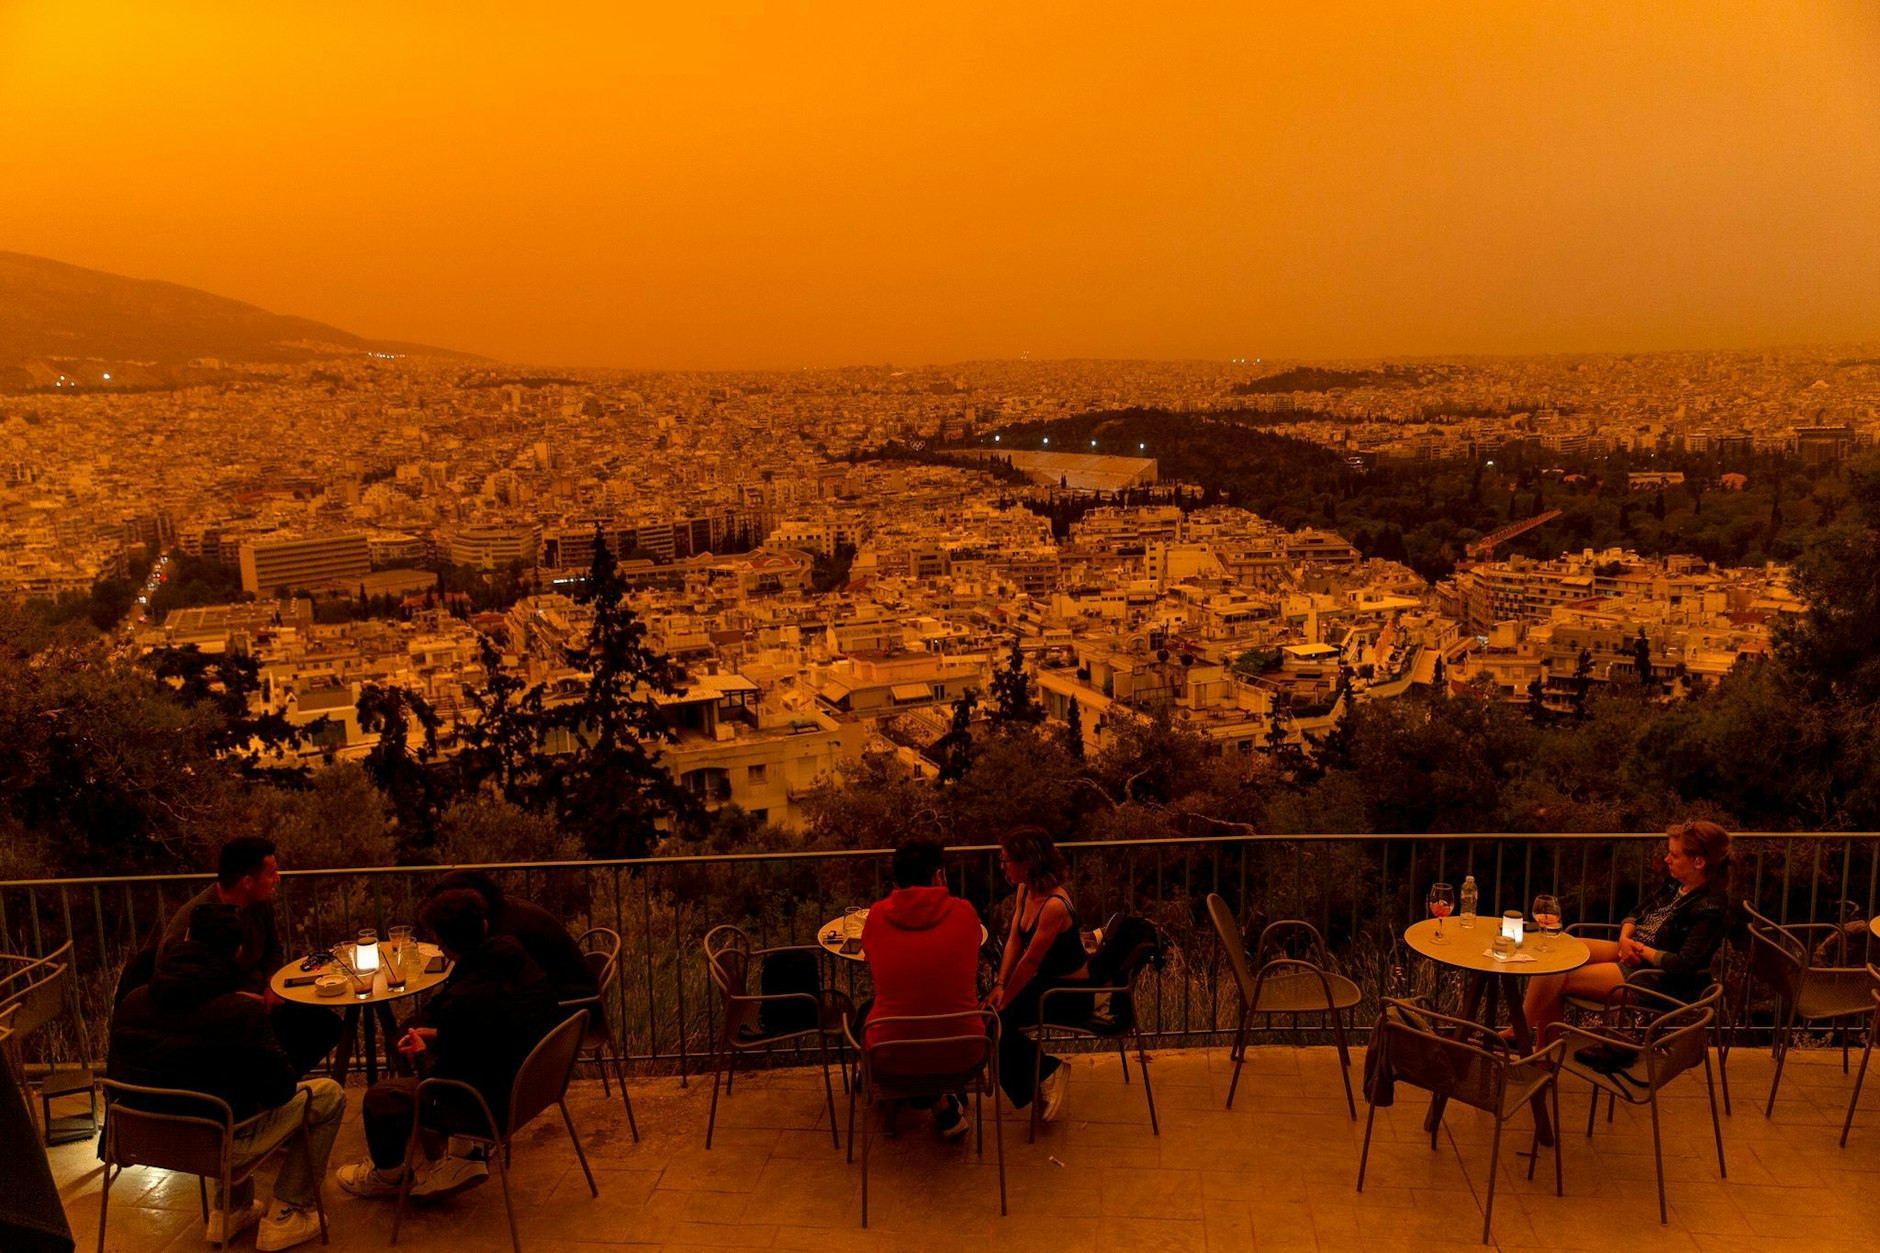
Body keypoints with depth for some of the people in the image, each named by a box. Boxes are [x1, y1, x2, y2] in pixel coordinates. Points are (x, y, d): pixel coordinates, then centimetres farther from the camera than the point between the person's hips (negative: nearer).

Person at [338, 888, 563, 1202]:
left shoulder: (461, 1001, -29)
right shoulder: (519, 963, -5)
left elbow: (449, 1078, -15)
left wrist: (422, 1054, 4)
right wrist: (437, 1035, 11)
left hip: (499, 1106, -8)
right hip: (529, 1085, 9)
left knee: (380, 1098, 5)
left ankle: (386, 1175, 36)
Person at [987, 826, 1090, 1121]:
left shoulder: (1054, 905, -30)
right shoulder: (1025, 890, -1)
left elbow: (1030, 962, -24)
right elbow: (1014, 941, 3)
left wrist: (1002, 1001, -15)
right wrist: (1000, 985, -8)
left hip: (1071, 993, -9)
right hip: (1045, 981, 9)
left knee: (996, 1020, -18)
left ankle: (1048, 1073, 0)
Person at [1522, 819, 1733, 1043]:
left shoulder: (1711, 907, -19)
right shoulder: (1676, 885, 8)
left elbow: (1682, 964, -25)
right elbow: (1636, 913, 17)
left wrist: (1639, 948, -12)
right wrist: (1625, 938, -4)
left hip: (1659, 980, -9)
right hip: (1632, 952, 9)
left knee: (1559, 979, -19)